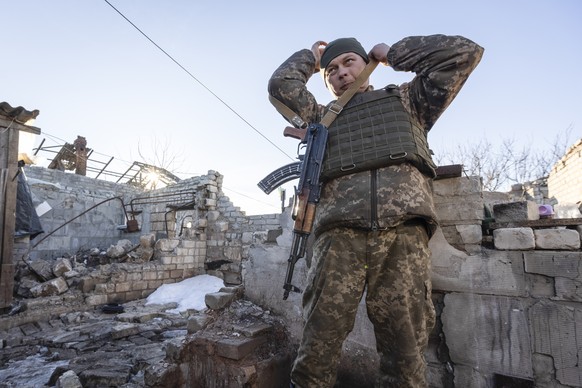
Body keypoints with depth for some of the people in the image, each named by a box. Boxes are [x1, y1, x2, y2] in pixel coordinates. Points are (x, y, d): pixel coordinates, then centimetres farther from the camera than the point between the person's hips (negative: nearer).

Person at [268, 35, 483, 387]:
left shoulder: (406, 100, 29)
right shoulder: (324, 117, 30)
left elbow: (464, 53, 25)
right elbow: (281, 85, 20)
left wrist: (391, 53, 30)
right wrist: (311, 56, 38)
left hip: (404, 231, 0)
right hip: (340, 232, 1)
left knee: (406, 352, -2)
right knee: (319, 345, -6)